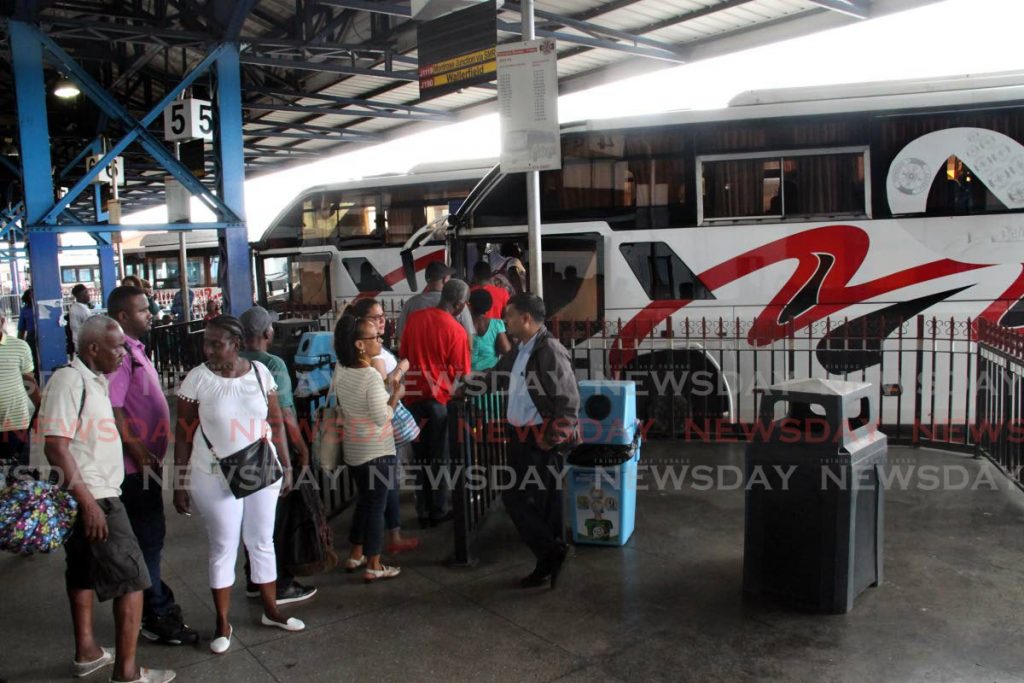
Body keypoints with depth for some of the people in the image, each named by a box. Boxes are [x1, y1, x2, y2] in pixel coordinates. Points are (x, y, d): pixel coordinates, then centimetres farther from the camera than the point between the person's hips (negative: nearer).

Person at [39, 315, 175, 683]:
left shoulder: (94, 380, 10)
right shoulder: (69, 380, -19)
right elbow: (56, 446, -24)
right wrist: (87, 501, -25)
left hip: (96, 496, 10)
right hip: (92, 499, -10)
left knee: (84, 572, 20)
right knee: (132, 578, -3)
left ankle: (86, 652, 34)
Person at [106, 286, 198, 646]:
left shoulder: (135, 349, 12)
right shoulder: (119, 354, -19)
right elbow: (113, 411, -24)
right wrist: (139, 453, -21)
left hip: (147, 458, 10)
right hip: (137, 465, -10)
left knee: (150, 535, 19)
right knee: (148, 537, 0)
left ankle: (155, 603, 33)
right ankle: (157, 617, 12)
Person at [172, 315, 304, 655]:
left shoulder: (259, 371, -3)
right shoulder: (197, 378, -9)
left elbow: (275, 423, 3)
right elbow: (183, 434, -5)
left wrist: (286, 466, 4)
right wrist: (180, 482, -6)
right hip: (215, 478, -2)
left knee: (262, 542, 14)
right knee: (223, 548, 8)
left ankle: (271, 610, 31)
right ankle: (222, 624, 23)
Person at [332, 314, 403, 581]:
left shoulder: (339, 370, 0)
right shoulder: (371, 375, -24)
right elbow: (382, 418, -22)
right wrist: (396, 396, -8)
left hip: (353, 448, 8)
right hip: (376, 450, -8)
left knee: (364, 501, 22)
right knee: (376, 506, 4)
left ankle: (355, 556, 32)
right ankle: (373, 567, 13)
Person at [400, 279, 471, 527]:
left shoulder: (414, 318, 0)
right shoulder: (457, 331, -14)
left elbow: (404, 355, 10)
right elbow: (460, 375, -9)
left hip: (413, 397, 4)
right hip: (440, 400, -4)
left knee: (420, 457, 14)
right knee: (439, 458, 10)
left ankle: (423, 512, 20)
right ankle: (438, 512, 19)